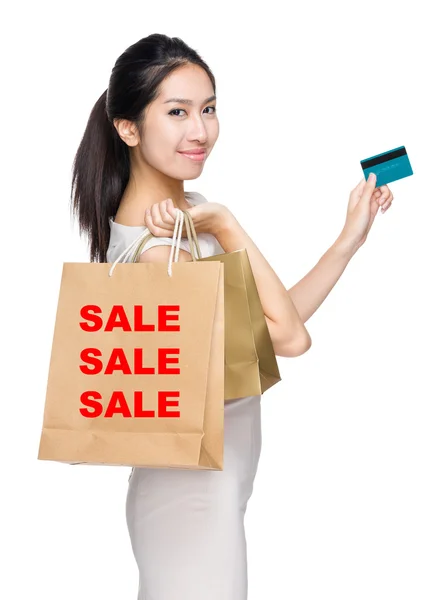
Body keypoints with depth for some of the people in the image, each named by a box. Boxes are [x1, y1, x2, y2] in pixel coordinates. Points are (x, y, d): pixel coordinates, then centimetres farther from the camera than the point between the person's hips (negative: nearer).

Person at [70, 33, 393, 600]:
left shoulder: (187, 210, 3)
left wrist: (352, 235, 5)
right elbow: (290, 337, -22)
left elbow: (277, 317, 5)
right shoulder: (152, 248, -26)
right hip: (192, 496, -9)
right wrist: (224, 224, -22)